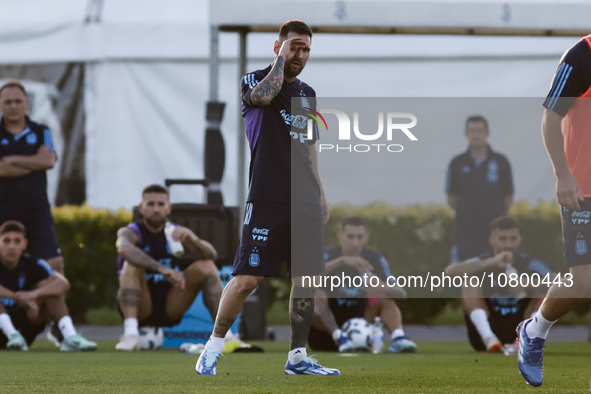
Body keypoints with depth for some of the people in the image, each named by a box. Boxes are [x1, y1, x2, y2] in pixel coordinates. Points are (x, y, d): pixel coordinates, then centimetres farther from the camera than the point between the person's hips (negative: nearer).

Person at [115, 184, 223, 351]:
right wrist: (163, 270, -45)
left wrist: (191, 239, -32)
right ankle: (130, 333, -41)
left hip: (170, 309, 3)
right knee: (132, 265, -28)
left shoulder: (176, 232, 5)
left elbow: (211, 254, -10)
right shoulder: (131, 232, -7)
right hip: (140, 309, -3)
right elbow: (124, 248, -34)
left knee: (206, 266, -10)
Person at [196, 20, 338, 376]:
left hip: (305, 203, 6)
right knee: (248, 278, -11)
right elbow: (263, 94, -27)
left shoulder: (308, 94, 20)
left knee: (307, 277, 3)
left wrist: (320, 194, 21)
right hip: (267, 200, -6)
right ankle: (214, 348, 3)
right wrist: (281, 58, -14)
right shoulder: (255, 80, 0)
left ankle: (298, 356, 12)